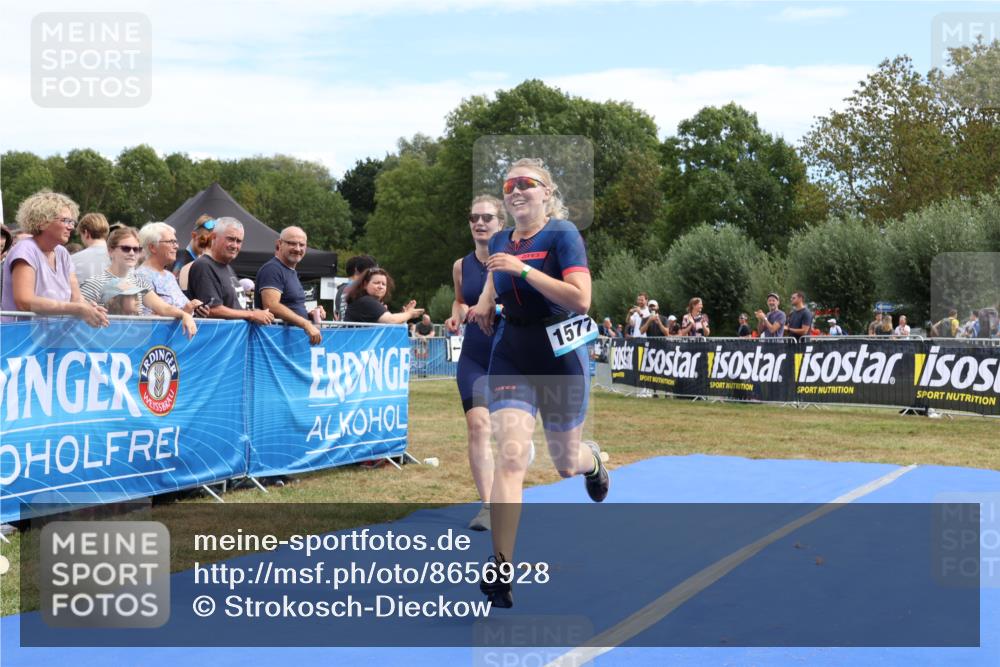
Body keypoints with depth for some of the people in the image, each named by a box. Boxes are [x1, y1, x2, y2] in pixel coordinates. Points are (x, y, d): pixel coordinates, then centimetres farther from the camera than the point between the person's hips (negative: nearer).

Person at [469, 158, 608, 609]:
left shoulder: (562, 234, -11)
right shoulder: (499, 242, 5)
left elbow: (580, 299, -23)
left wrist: (522, 269, -26)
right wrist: (484, 304, 4)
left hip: (561, 357, -3)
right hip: (511, 356, 3)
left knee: (565, 462, 13)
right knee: (511, 455, -16)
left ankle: (592, 462, 54)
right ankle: (501, 571, -18)